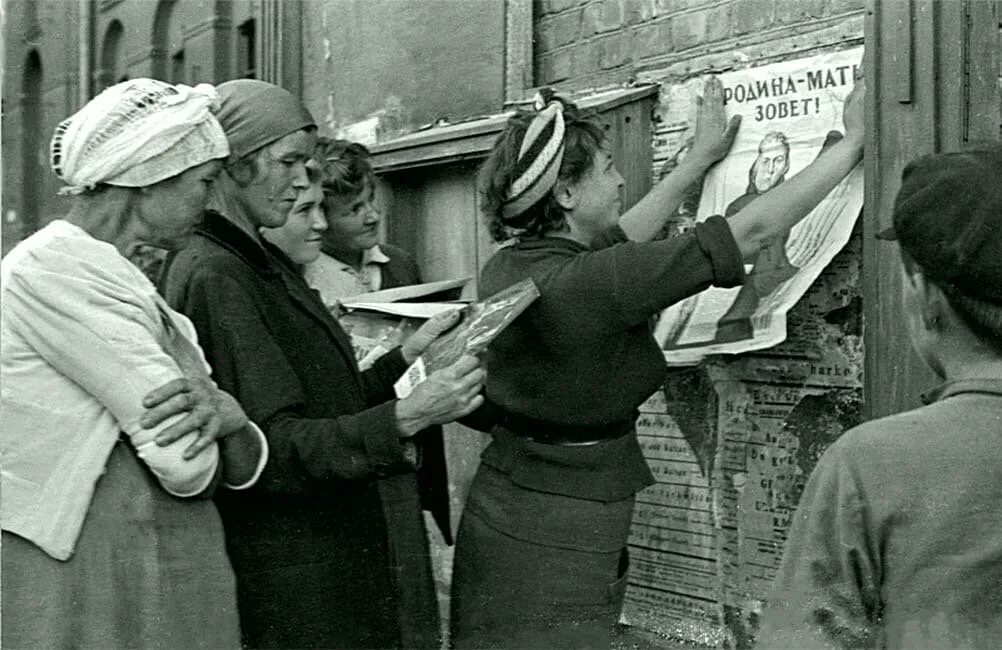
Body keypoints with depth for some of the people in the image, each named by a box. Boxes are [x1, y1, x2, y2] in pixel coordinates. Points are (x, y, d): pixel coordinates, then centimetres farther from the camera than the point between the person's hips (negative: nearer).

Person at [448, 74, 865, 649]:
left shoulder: (507, 270, 1)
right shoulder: (588, 284, -23)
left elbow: (617, 240, 19)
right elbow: (752, 232, -18)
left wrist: (701, 159, 26)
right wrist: (855, 142, -6)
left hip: (501, 510, 9)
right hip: (555, 546, -9)